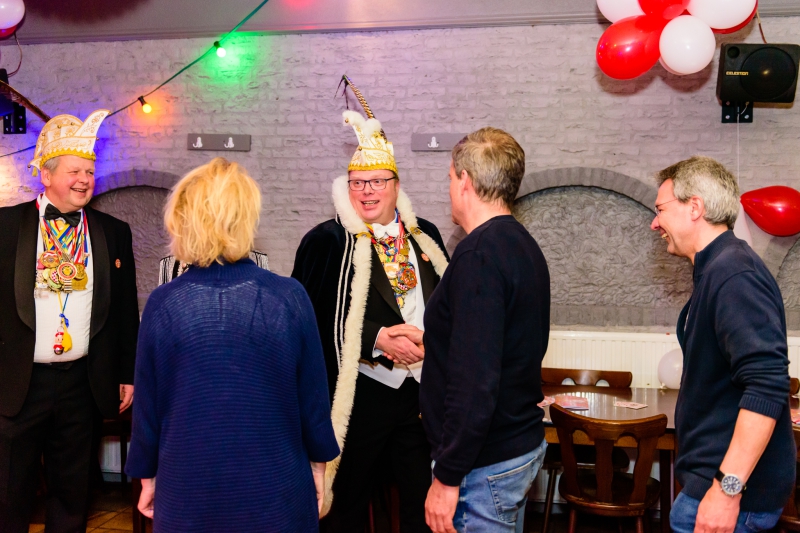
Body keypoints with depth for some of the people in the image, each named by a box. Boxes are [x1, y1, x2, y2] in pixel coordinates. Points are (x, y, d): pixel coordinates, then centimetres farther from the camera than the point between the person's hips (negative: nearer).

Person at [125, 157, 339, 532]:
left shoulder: (162, 304, -11)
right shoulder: (289, 298, -13)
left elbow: (148, 403, -2)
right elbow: (313, 396, -5)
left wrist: (147, 476, 13)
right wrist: (318, 464, 11)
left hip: (188, 490, 1)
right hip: (275, 489, 0)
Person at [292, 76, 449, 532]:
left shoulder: (425, 237, 9)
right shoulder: (327, 242, -5)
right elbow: (312, 320, -11)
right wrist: (378, 339, -18)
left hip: (423, 392, 4)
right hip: (359, 395, -3)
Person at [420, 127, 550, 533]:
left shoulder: (479, 254, -21)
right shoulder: (524, 245, 10)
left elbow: (474, 381, -26)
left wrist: (447, 477, -20)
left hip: (486, 465, -10)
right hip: (523, 443, 10)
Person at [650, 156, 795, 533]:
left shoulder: (733, 274, -19)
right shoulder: (715, 270, 12)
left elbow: (767, 387, -27)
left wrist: (728, 487, -28)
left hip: (728, 490, -9)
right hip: (711, 475, 9)